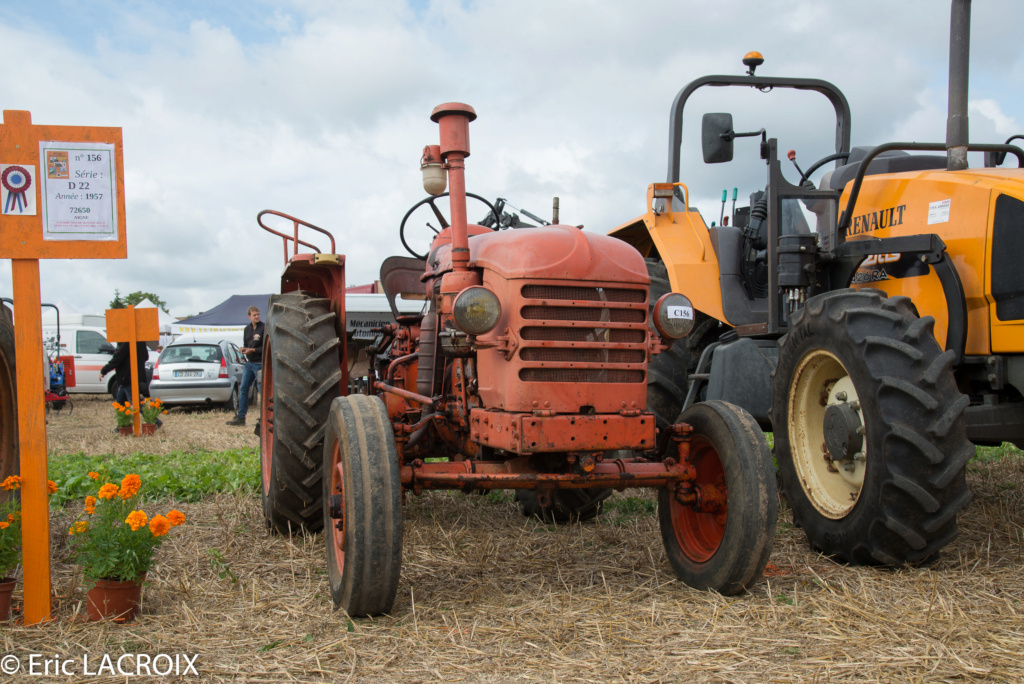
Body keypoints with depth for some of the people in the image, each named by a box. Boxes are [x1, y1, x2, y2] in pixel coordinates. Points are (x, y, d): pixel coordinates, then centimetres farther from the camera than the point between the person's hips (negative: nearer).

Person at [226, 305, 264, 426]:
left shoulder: (264, 328, -9)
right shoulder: (247, 329, 13)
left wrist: (253, 350, -18)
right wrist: (243, 349, -2)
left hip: (260, 363, -7)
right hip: (249, 363, 7)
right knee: (243, 389, 7)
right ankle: (240, 417, 13)